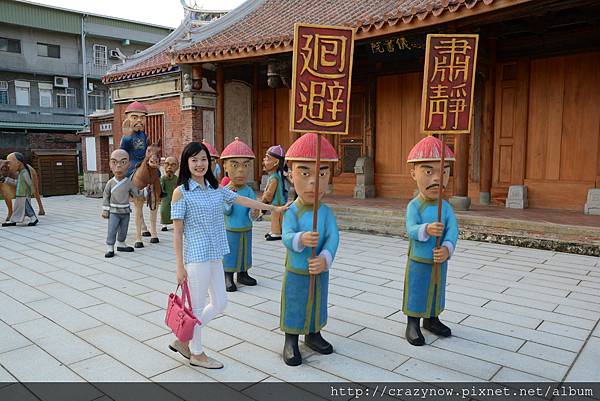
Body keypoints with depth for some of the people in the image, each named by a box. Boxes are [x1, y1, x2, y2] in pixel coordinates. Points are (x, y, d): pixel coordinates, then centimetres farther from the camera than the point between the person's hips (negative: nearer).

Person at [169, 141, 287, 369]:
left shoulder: (216, 189, 9)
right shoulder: (181, 192, -8)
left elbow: (243, 200, 15)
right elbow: (177, 232, -9)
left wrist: (274, 208, 18)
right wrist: (179, 266, -10)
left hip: (215, 256, 7)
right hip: (196, 256, -7)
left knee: (220, 303, 14)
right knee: (197, 306, 6)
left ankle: (184, 340, 29)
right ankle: (196, 354, 26)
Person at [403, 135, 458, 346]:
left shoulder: (446, 207, -4)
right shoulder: (414, 206, -15)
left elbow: (453, 230, -13)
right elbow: (411, 230, -26)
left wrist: (447, 248, -31)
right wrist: (426, 230, -46)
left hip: (439, 262, 5)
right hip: (418, 262, -4)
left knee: (436, 291, 20)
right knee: (416, 292, 8)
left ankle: (431, 319, 40)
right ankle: (413, 324, 23)